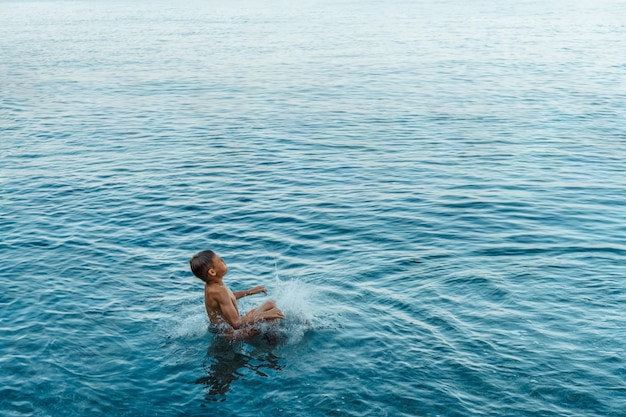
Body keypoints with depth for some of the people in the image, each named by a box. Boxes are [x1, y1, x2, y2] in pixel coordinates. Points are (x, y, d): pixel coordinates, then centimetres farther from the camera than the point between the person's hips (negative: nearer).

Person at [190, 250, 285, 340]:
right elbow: (236, 322, -31)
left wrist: (249, 292, 22)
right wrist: (263, 315, -25)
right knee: (274, 314, -18)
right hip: (231, 333, -10)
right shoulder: (219, 291, -30)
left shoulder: (211, 285, 1)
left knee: (270, 304, 16)